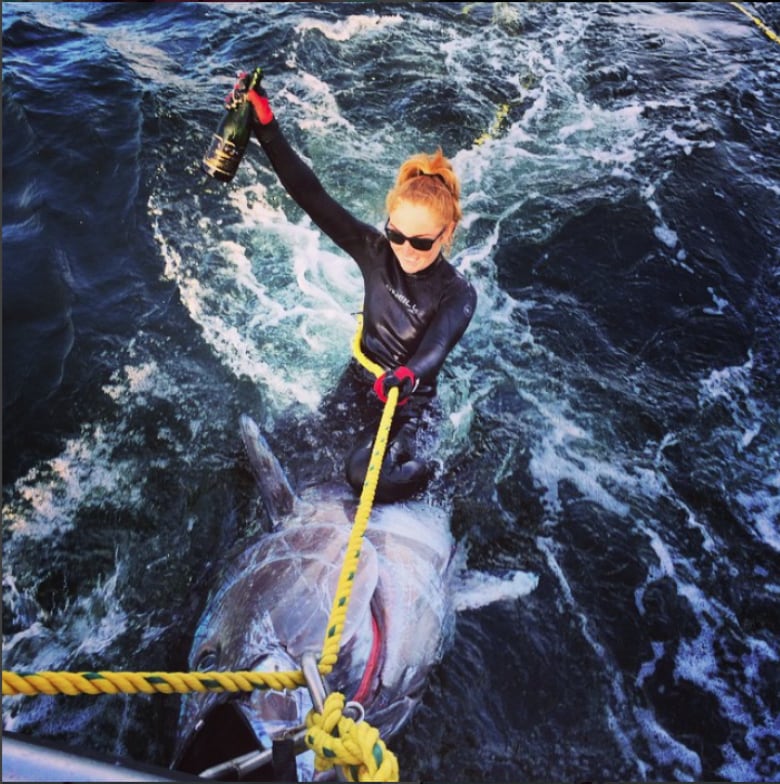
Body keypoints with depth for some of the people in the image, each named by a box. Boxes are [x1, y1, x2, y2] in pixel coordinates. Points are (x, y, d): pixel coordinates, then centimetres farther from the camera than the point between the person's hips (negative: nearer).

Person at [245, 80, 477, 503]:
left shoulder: (457, 294, -20)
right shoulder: (377, 252, -11)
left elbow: (435, 351, -38)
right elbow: (313, 198, -18)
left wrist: (409, 376, -62)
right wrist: (267, 128, -28)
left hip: (409, 402, -5)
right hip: (358, 383, 6)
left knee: (364, 475, -28)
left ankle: (434, 470, 2)